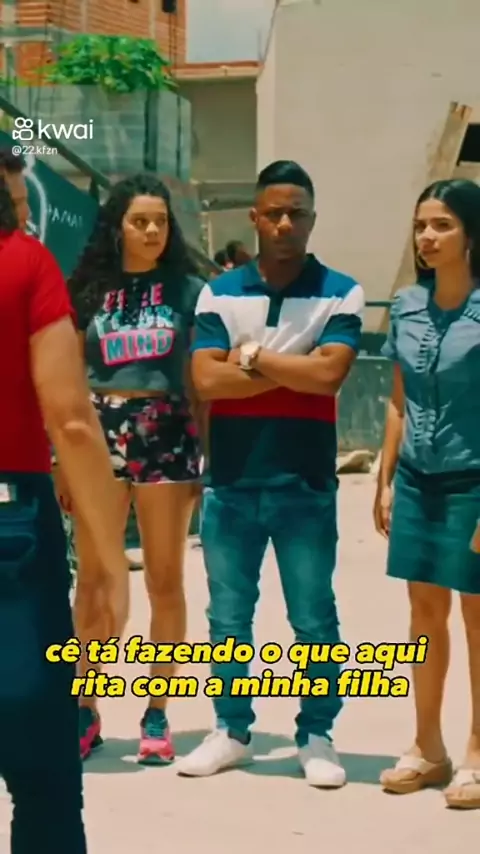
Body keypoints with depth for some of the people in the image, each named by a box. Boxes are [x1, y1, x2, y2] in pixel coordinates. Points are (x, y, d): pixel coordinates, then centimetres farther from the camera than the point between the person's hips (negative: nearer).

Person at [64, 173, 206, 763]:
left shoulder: (187, 289, 4)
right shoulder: (90, 290, 7)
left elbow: (200, 378, 5)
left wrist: (205, 451, -1)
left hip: (166, 435, -1)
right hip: (102, 433, 1)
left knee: (164, 580, 4)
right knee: (92, 581, 2)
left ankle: (157, 715, 12)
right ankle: (85, 711, 11)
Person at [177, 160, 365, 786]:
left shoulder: (340, 294, 0)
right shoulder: (220, 293, 4)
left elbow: (330, 374, -16)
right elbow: (206, 380, -9)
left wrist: (252, 356, -9)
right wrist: (295, 370, -12)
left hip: (306, 486, -2)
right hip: (230, 484, 2)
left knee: (314, 619, 5)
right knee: (227, 617, 9)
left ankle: (316, 737, 16)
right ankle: (231, 731, 21)